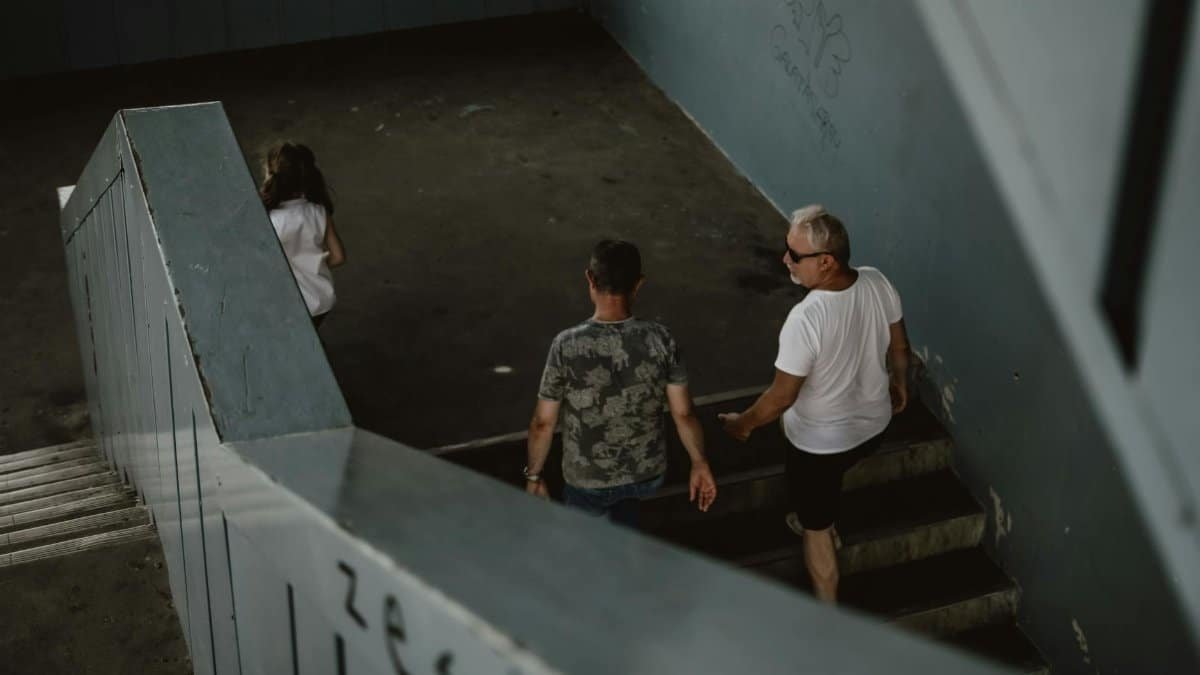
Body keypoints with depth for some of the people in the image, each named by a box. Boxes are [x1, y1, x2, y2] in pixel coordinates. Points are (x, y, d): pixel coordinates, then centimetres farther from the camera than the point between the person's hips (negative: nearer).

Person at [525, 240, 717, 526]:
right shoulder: (659, 339, -18)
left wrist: (534, 475, 1)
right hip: (649, 473, 3)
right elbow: (683, 414, -10)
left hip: (588, 480, -3)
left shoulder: (567, 346, -24)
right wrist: (700, 464, 6)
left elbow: (543, 422, -15)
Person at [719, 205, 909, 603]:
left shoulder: (806, 319, -37)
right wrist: (900, 383, 22)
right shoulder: (878, 283, -17)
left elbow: (782, 396, -25)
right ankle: (820, 519, 66)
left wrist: (743, 423, -7)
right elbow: (899, 345, 1)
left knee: (816, 531, 18)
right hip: (873, 423, 6)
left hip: (820, 440, -6)